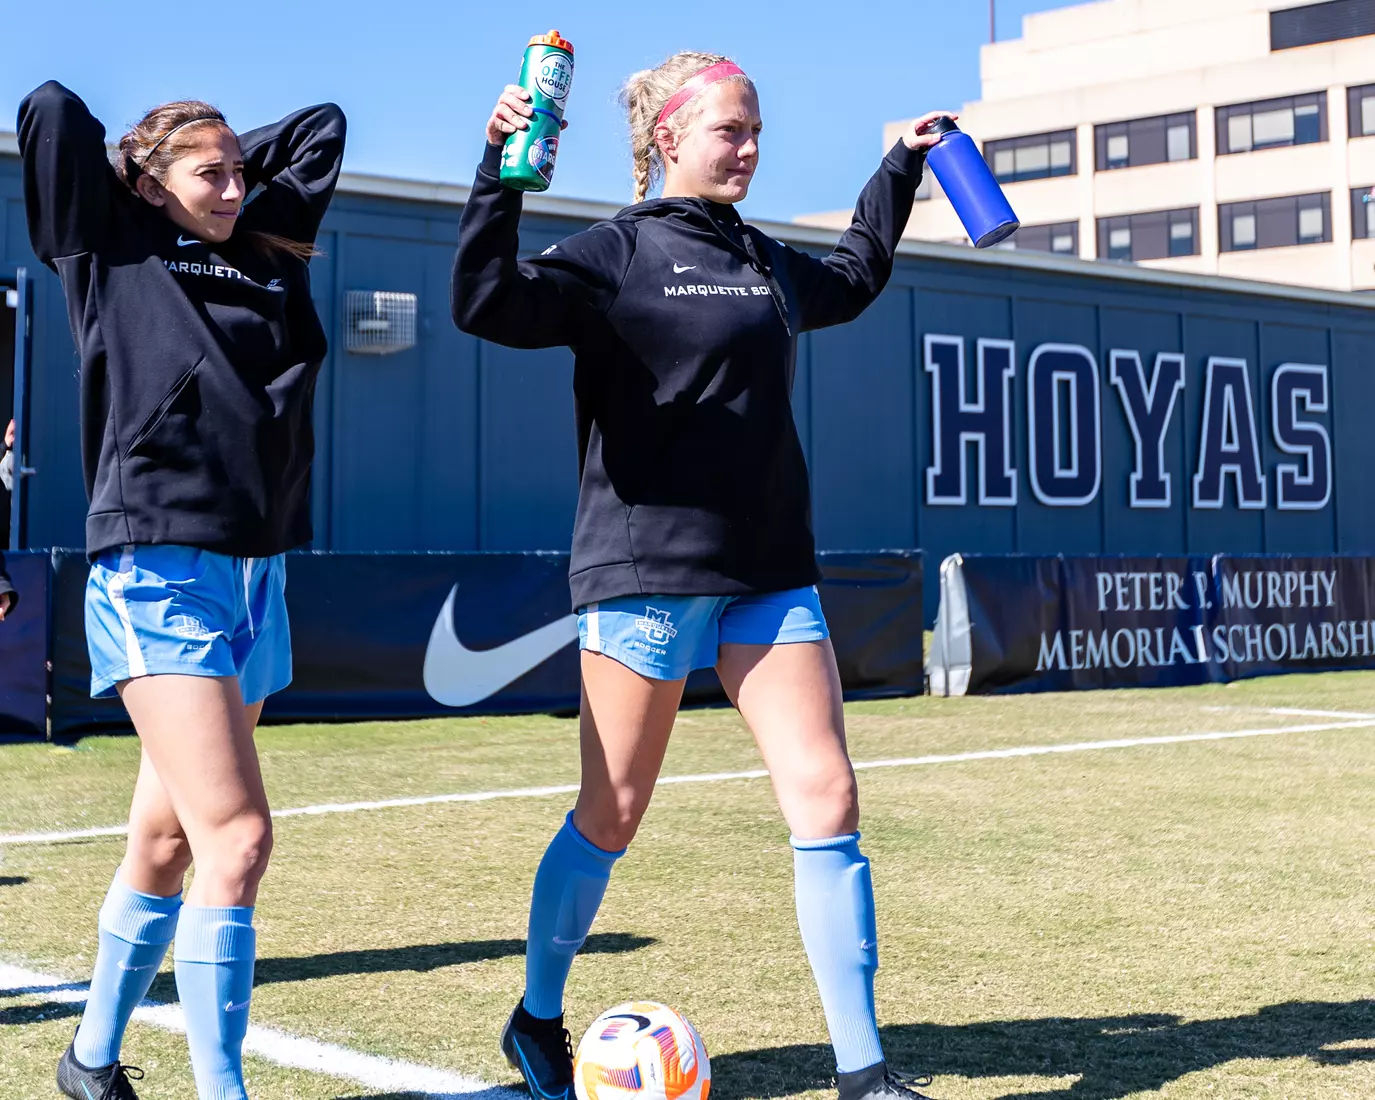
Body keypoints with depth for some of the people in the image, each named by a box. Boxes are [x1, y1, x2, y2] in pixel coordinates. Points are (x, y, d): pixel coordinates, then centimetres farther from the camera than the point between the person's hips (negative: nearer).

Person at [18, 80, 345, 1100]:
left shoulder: (267, 259, 17)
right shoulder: (112, 250, 5)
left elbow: (322, 123, 27)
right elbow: (49, 109, 0)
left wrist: (234, 161, 21)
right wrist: (140, 164, 14)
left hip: (256, 575, 6)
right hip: (158, 567, -6)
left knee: (169, 837, 14)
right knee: (236, 836, -16)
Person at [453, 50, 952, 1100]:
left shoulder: (766, 261, 16)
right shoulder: (619, 252, -4)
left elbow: (851, 281, 38)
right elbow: (488, 304, -19)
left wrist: (900, 169, 38)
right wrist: (502, 171, -27)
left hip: (769, 571, 6)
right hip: (647, 567, -6)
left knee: (827, 798, -3)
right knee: (610, 819, 5)